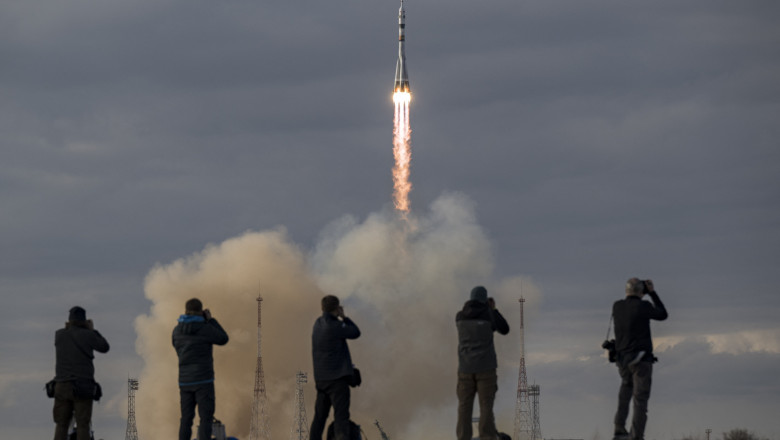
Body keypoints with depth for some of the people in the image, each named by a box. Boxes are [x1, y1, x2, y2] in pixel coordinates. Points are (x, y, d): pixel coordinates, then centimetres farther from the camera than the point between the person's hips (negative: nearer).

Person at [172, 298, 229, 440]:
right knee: (206, 418, -3)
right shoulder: (205, 328, -11)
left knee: (186, 419, 9)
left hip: (184, 380, 5)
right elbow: (223, 339, 4)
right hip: (203, 379, -5)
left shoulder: (177, 330, 4)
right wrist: (211, 320, 9)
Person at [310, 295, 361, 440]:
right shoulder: (333, 326, -16)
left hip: (321, 379, 8)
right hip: (337, 377, -8)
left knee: (320, 416, 15)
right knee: (341, 416, -12)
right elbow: (355, 333, -2)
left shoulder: (318, 323, 8)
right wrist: (343, 317, 5)